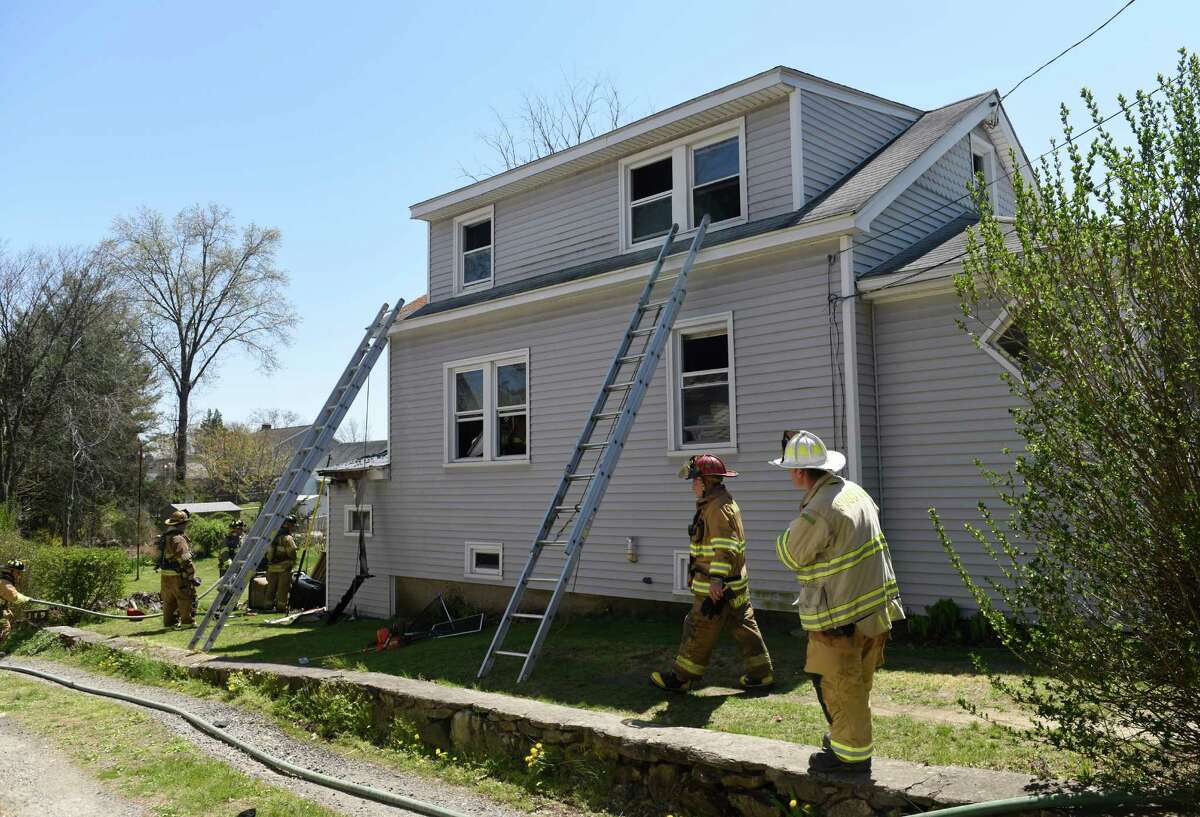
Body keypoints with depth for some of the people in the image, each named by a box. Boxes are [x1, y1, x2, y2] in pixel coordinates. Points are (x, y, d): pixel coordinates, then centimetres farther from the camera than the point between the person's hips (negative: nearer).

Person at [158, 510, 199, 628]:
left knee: (169, 600, 16)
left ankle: (169, 622, 21)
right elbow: (185, 560, -22)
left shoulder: (164, 537, 12)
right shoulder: (178, 539, -18)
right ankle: (188, 622, -1)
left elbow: (161, 555, 19)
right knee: (187, 599, -2)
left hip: (164, 575, 9)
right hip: (177, 575, -9)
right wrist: (192, 576, -17)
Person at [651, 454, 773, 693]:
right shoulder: (723, 502, 15)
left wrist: (716, 580, -29)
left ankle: (681, 678, 11)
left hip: (718, 586, -10)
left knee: (699, 631, 1)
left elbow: (725, 548, -26)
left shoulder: (718, 507, -19)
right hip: (735, 584, 10)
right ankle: (761, 674, 19)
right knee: (744, 627, 14)